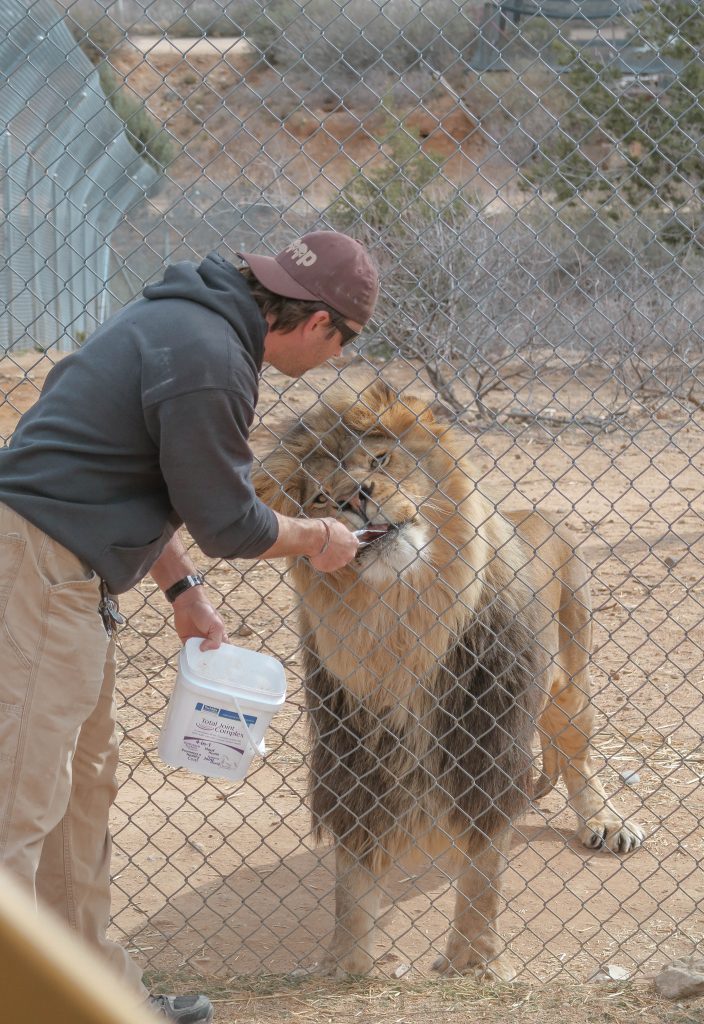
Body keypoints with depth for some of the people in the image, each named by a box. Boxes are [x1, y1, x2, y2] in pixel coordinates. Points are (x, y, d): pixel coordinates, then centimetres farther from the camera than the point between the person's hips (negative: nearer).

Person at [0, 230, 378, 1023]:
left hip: (69, 580, 11)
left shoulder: (186, 319, 14)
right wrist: (318, 538, 6)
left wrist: (184, 591, 22)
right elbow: (228, 522, -11)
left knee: (84, 782, 19)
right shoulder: (208, 361, -19)